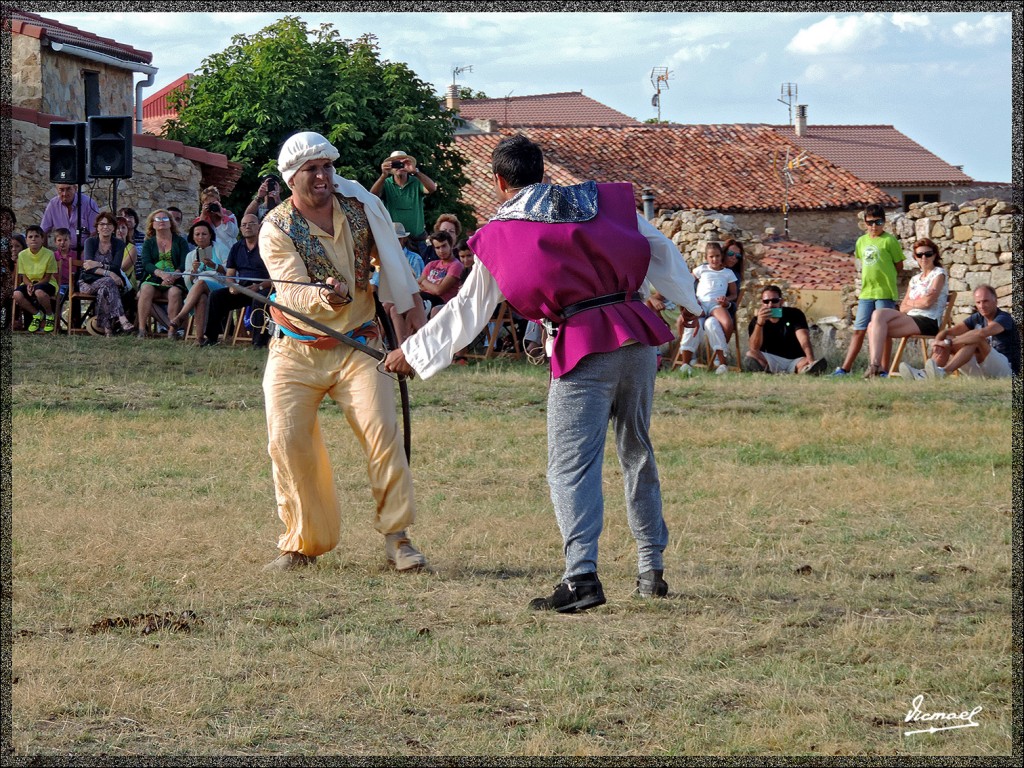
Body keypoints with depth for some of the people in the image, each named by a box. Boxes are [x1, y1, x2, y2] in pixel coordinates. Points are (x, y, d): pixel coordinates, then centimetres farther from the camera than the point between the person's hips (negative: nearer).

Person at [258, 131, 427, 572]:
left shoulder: (359, 205, 0)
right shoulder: (276, 230, -11)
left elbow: (391, 257, 13)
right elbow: (291, 292, -23)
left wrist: (412, 308, 13)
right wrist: (325, 297, -44)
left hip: (357, 345, 1)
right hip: (295, 350, -1)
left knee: (383, 432, -14)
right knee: (287, 441, -11)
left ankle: (397, 537, -5)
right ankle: (304, 542, 5)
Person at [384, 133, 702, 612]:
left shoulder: (497, 238, 6)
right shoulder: (605, 201, 13)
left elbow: (466, 311, 12)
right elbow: (659, 252, 17)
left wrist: (412, 353, 24)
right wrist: (690, 302, 32)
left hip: (582, 351, -4)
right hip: (637, 338, 5)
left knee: (571, 465, -5)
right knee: (636, 452, 18)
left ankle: (581, 575, -21)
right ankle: (652, 568, 23)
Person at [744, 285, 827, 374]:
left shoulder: (794, 314, 1)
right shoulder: (755, 322, 1)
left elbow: (804, 339, -14)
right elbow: (754, 349, -15)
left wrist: (811, 361, -34)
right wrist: (759, 323, -30)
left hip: (795, 361, 0)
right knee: (750, 355, -30)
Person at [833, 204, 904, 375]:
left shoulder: (889, 240, -5)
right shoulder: (861, 241, 11)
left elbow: (899, 266, 0)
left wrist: (885, 278, 5)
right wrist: (871, 279, 11)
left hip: (885, 293, -5)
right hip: (866, 292, 5)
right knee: (858, 330, 7)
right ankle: (845, 368, 8)